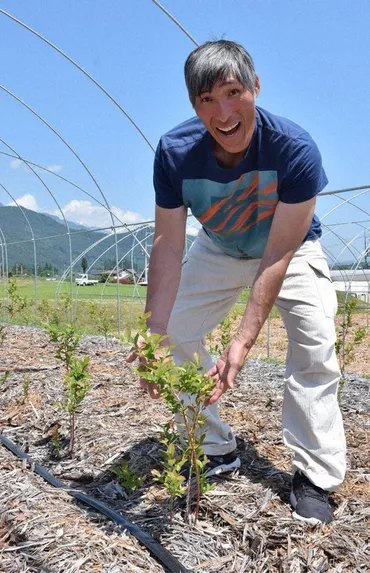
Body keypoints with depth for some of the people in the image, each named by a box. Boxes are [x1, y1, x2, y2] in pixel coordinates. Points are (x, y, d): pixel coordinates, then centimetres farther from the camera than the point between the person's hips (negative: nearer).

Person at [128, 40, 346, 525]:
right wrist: (154, 335, -35)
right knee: (177, 333, -6)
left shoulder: (294, 148, -34)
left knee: (315, 347, -21)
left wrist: (243, 341, -41)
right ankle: (217, 450, 9)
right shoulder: (175, 151, -26)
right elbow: (168, 247, -26)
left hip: (291, 250, -2)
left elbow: (277, 256, -33)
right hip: (219, 251, 3)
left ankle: (315, 476, -5)